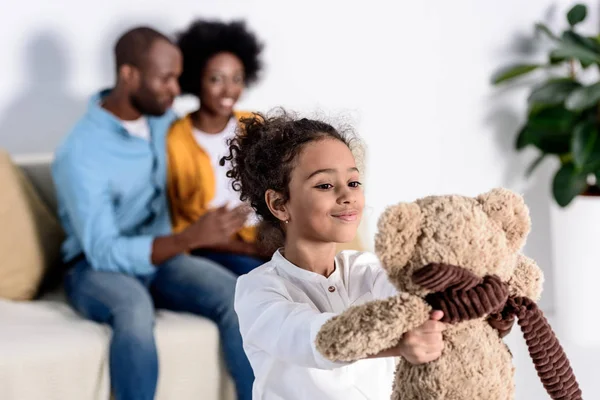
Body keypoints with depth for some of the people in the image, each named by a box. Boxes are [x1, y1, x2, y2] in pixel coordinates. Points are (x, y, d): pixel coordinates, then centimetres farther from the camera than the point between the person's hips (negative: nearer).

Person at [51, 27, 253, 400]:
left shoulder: (161, 116, 0)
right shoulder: (81, 152, -22)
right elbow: (104, 252, -26)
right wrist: (191, 237, -36)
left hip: (160, 258, 6)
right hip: (99, 267, -6)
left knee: (236, 296, -24)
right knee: (135, 309, -41)